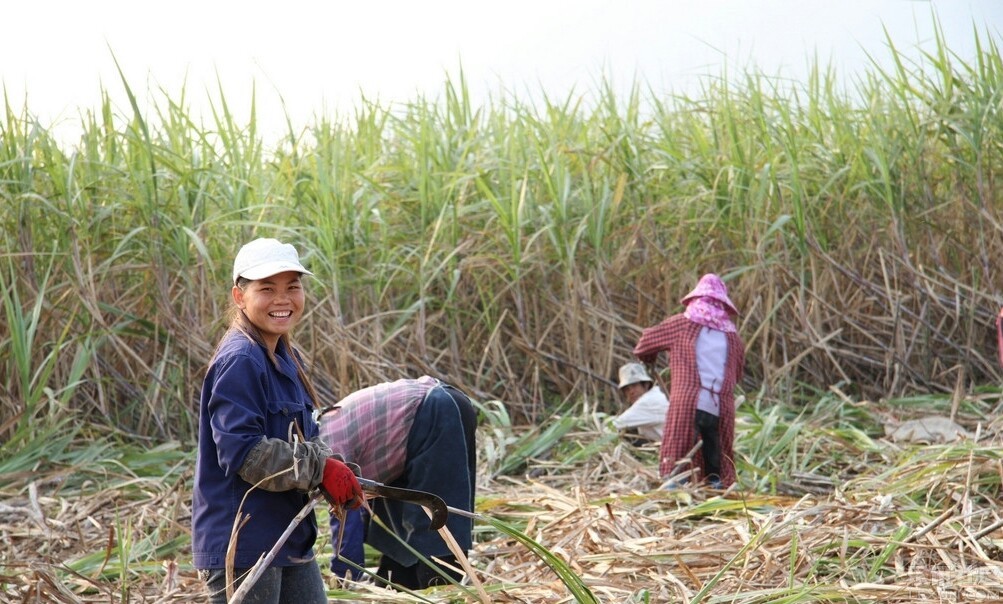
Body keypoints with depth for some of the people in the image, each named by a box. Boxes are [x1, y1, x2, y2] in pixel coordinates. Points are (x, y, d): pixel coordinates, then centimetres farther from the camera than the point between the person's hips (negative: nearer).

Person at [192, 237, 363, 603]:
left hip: (291, 539, 10)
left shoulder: (286, 359, 12)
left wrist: (336, 475, -6)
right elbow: (242, 451, -24)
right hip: (242, 544, -10)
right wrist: (322, 469, -20)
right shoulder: (240, 362, -17)